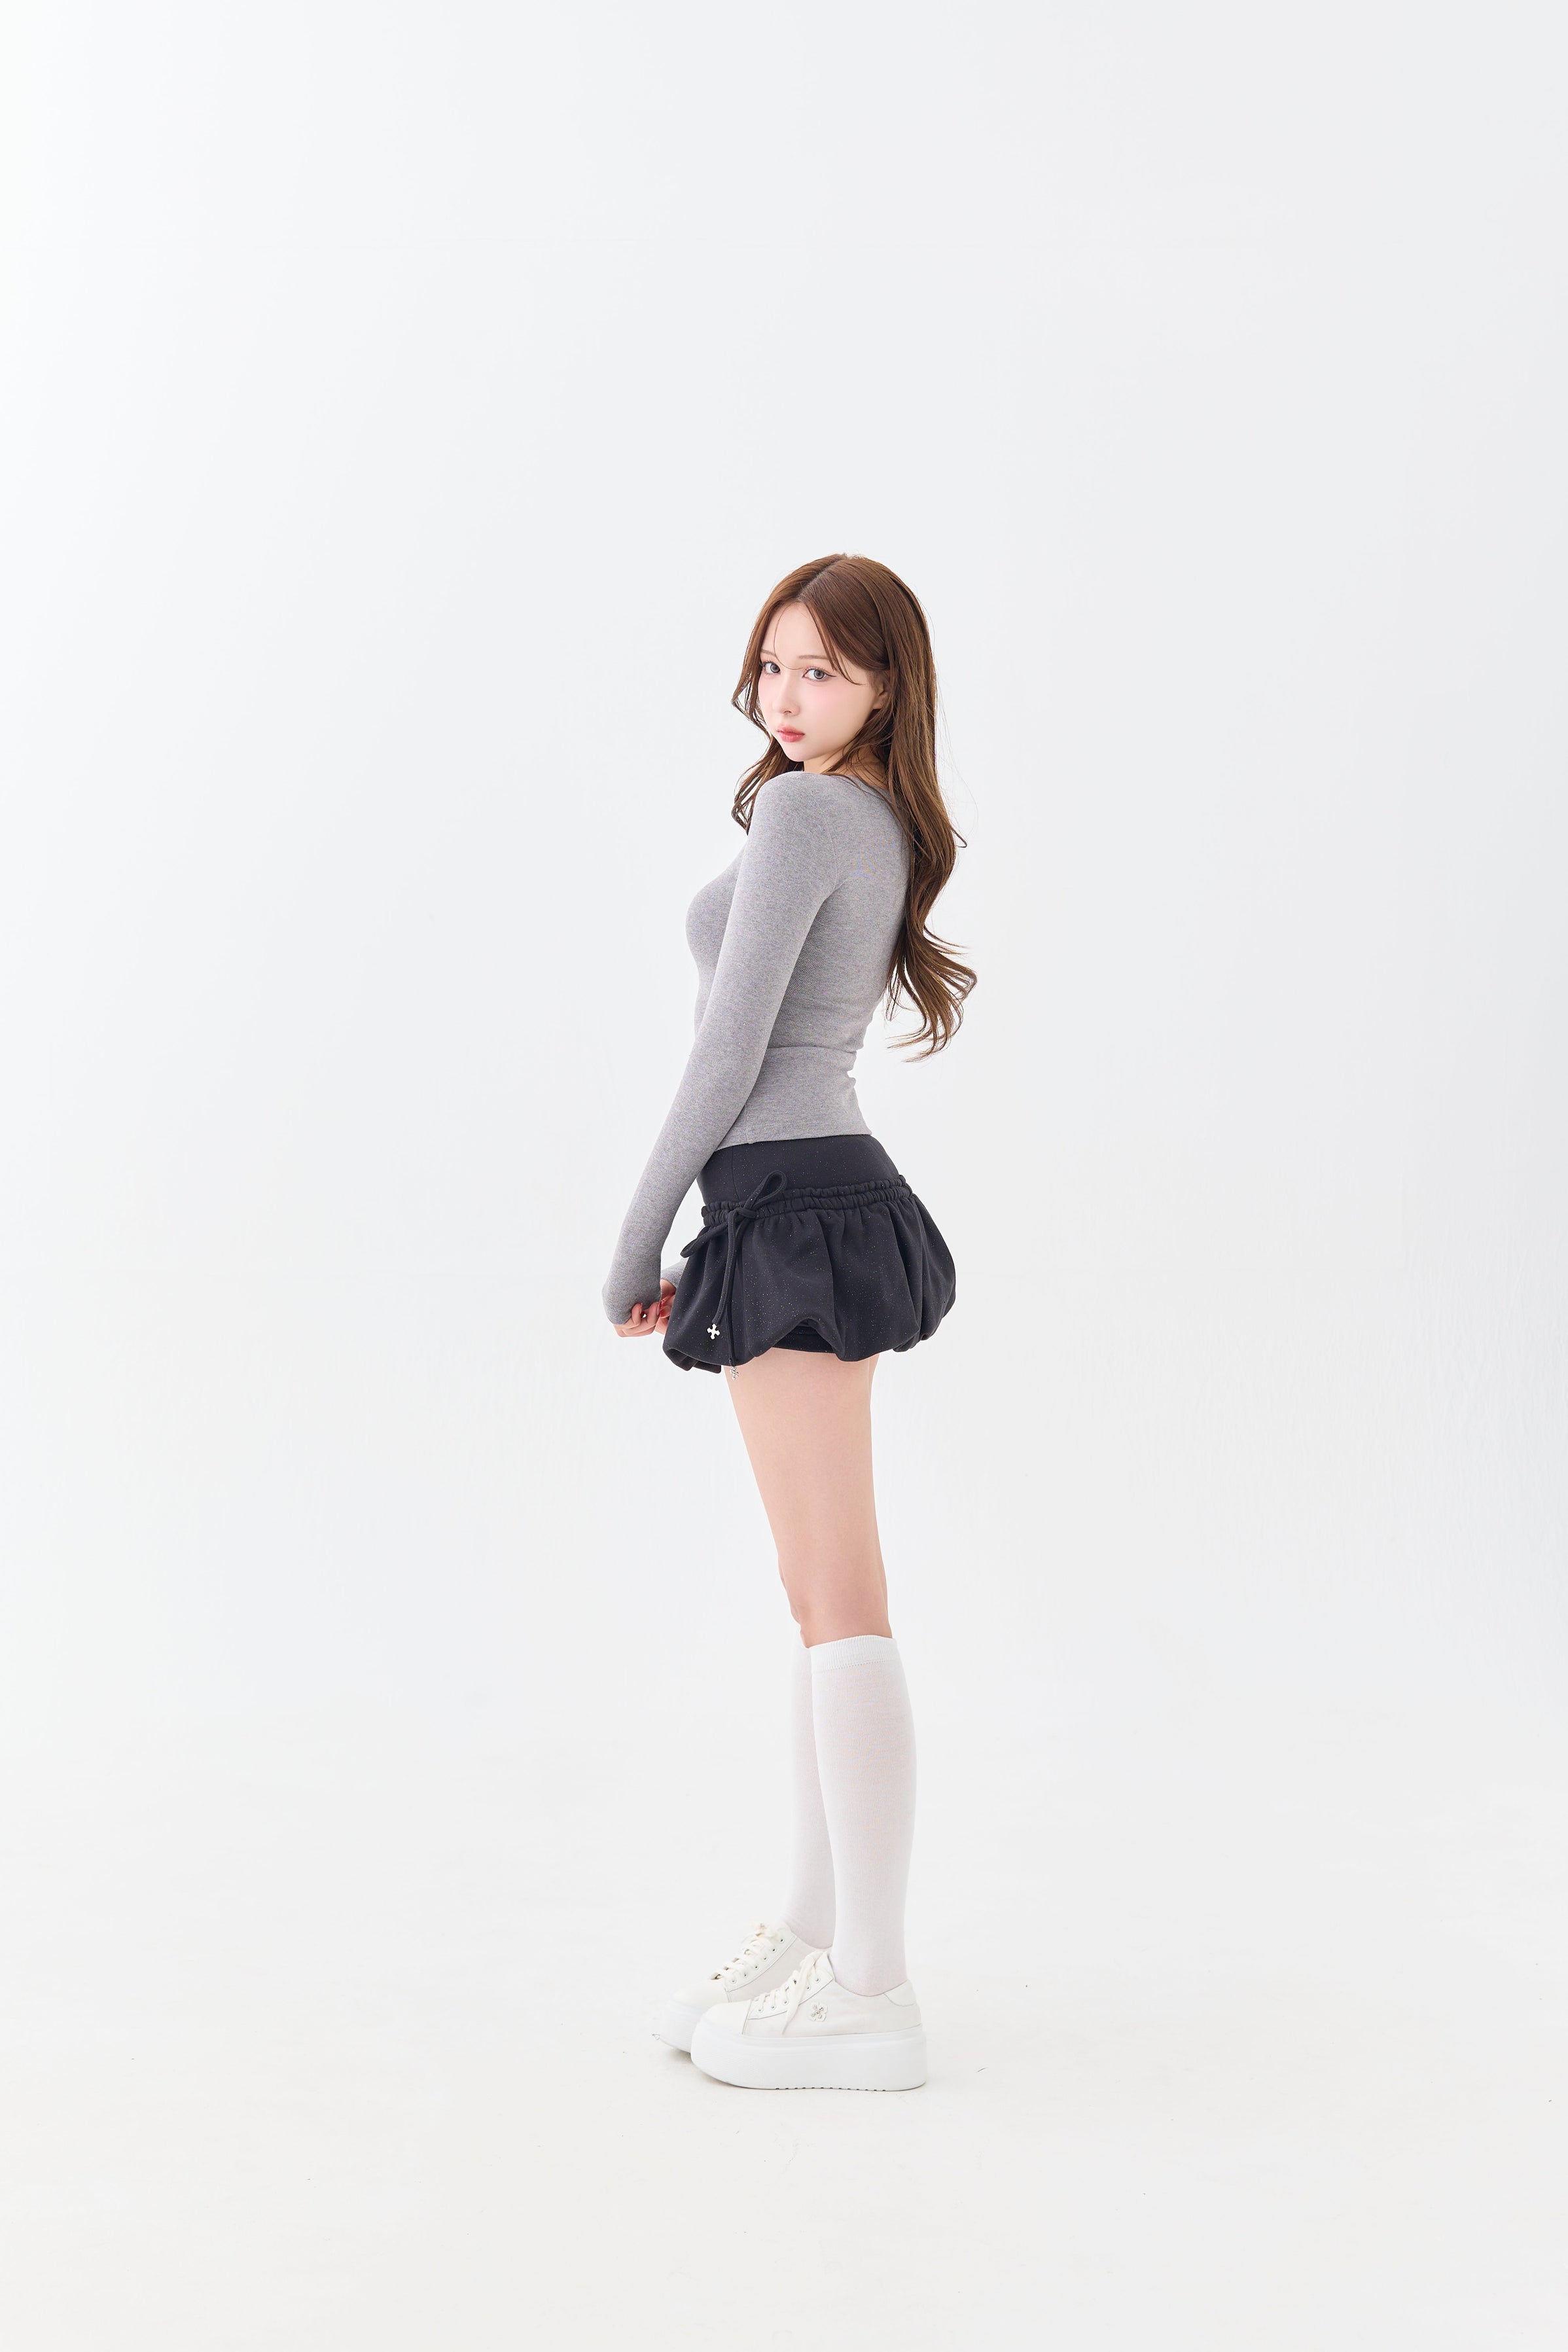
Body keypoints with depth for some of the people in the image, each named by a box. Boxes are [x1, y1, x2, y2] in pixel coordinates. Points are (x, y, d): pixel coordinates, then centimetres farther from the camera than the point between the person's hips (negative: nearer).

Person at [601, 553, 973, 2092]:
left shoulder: (805, 815, -13)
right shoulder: (888, 823, 16)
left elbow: (729, 1050, -15)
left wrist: (635, 1241, -8)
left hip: (794, 1213, -10)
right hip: (834, 1199, 10)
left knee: (841, 1606, -8)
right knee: (823, 1601, 13)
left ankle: (869, 1993, -3)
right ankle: (815, 1932, 22)